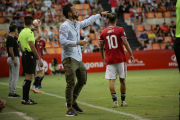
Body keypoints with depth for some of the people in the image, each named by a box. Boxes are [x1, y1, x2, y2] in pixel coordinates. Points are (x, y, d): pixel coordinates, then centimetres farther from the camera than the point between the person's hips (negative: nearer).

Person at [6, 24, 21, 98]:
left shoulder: (9, 38, 14)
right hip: (14, 58, -10)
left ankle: (11, 92, 14)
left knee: (11, 77, 11)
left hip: (11, 58, 10)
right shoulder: (11, 39, -16)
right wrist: (14, 59, -21)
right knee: (15, 77, -7)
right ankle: (13, 93, -7)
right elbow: (10, 50, -21)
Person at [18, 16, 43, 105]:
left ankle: (26, 98, 18)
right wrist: (39, 59, -17)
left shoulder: (21, 32, 13)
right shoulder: (29, 32, -14)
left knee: (27, 77, 14)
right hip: (30, 55, -9)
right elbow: (32, 47, -19)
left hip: (24, 55, 9)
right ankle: (25, 99, -9)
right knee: (29, 78, -7)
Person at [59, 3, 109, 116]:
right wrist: (77, 42, -27)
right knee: (71, 83, -12)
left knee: (82, 80, 16)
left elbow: (88, 21, 30)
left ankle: (73, 102, 30)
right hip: (69, 59, -9)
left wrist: (100, 14, 39)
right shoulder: (65, 26, -12)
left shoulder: (77, 24, 13)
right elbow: (63, 41, -22)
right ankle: (69, 109, -7)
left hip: (78, 58, 9)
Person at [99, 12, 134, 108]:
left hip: (109, 60, 1)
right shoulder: (120, 30, -4)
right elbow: (125, 43, -10)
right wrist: (131, 54, -2)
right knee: (122, 79, 10)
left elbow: (101, 47, 9)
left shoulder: (103, 32, 4)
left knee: (112, 80, -1)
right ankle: (123, 101, 17)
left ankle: (115, 101, -9)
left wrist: (103, 57, 24)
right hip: (120, 59, -1)